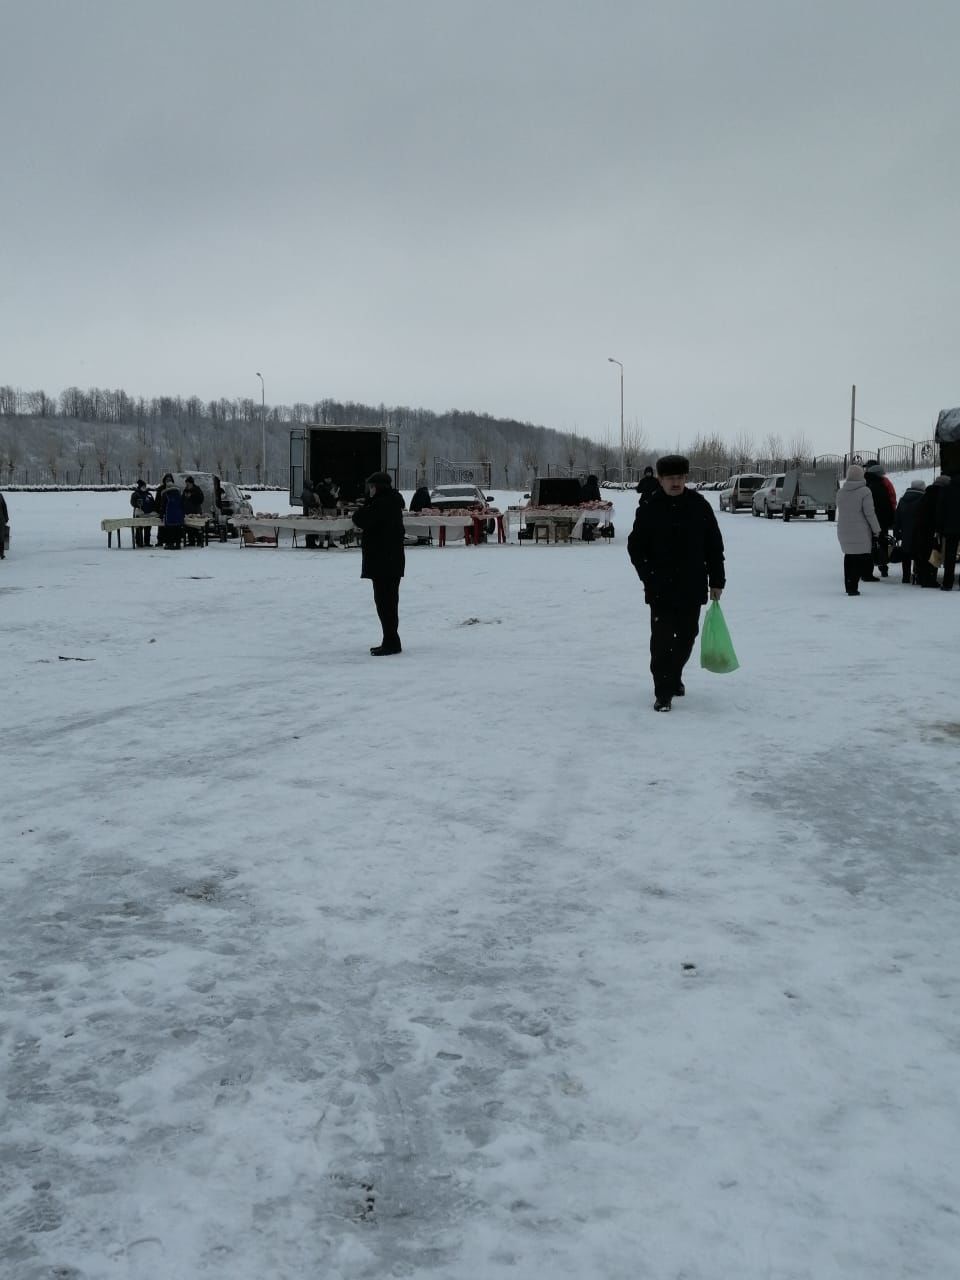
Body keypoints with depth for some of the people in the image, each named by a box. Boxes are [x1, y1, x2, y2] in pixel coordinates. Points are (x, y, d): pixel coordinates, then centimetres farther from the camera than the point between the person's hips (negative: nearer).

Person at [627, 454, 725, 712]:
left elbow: (714, 545, 6)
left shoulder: (699, 505, 0)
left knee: (686, 636, 14)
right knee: (662, 638, -6)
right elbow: (635, 546, 3)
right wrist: (648, 575, -8)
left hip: (692, 587, 3)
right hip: (660, 588, -2)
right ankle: (663, 692, 0)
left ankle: (674, 677, 37)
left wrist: (716, 580, 4)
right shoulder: (649, 507, -4)